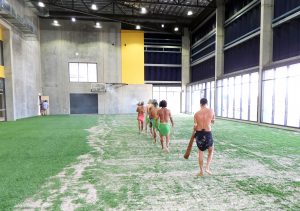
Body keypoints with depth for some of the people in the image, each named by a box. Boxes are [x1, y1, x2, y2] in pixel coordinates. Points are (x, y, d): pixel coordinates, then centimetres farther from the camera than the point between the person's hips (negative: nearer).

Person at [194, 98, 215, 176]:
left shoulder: (196, 114, -6)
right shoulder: (211, 111, -4)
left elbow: (195, 126, -4)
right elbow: (213, 121, 12)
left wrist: (194, 131, 15)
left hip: (199, 133, 1)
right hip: (208, 133, 0)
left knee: (200, 152, 17)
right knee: (211, 151, 24)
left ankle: (201, 171, 22)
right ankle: (207, 167, 12)